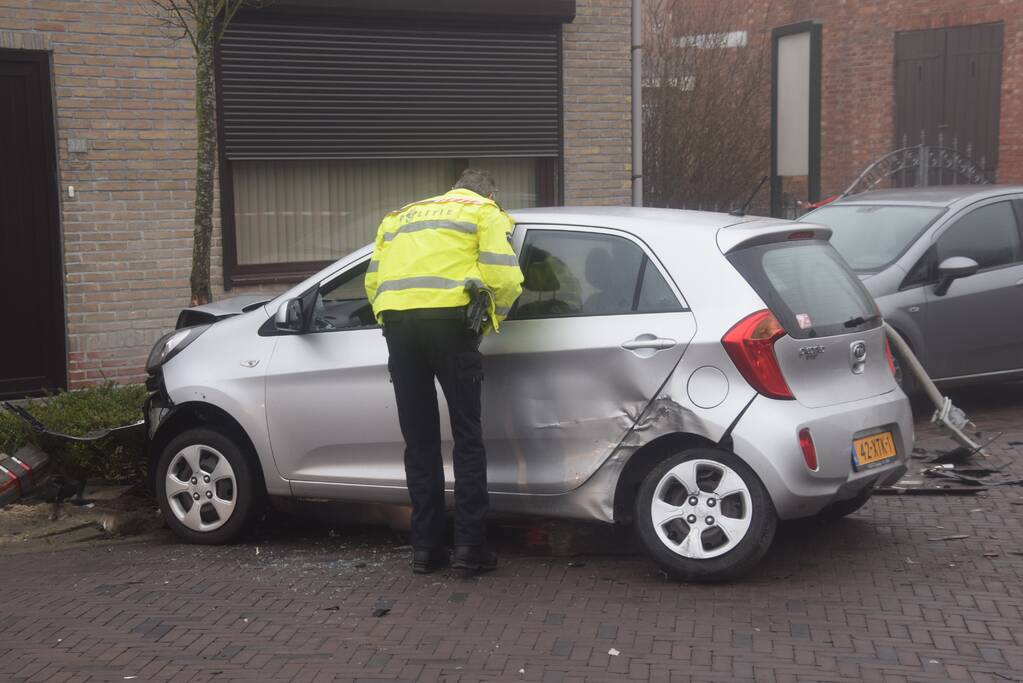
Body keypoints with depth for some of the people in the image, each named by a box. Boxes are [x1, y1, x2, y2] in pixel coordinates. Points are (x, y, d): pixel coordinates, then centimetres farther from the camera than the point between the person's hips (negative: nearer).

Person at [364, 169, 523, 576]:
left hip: (395, 318, 4)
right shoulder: (485, 212, 15)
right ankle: (469, 545, 2)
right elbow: (504, 277, 0)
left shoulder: (401, 216, 30)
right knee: (467, 438, 4)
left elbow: (373, 281, 23)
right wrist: (492, 321, 16)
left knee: (419, 441, 10)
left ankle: (426, 546, 13)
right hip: (447, 319, -4)